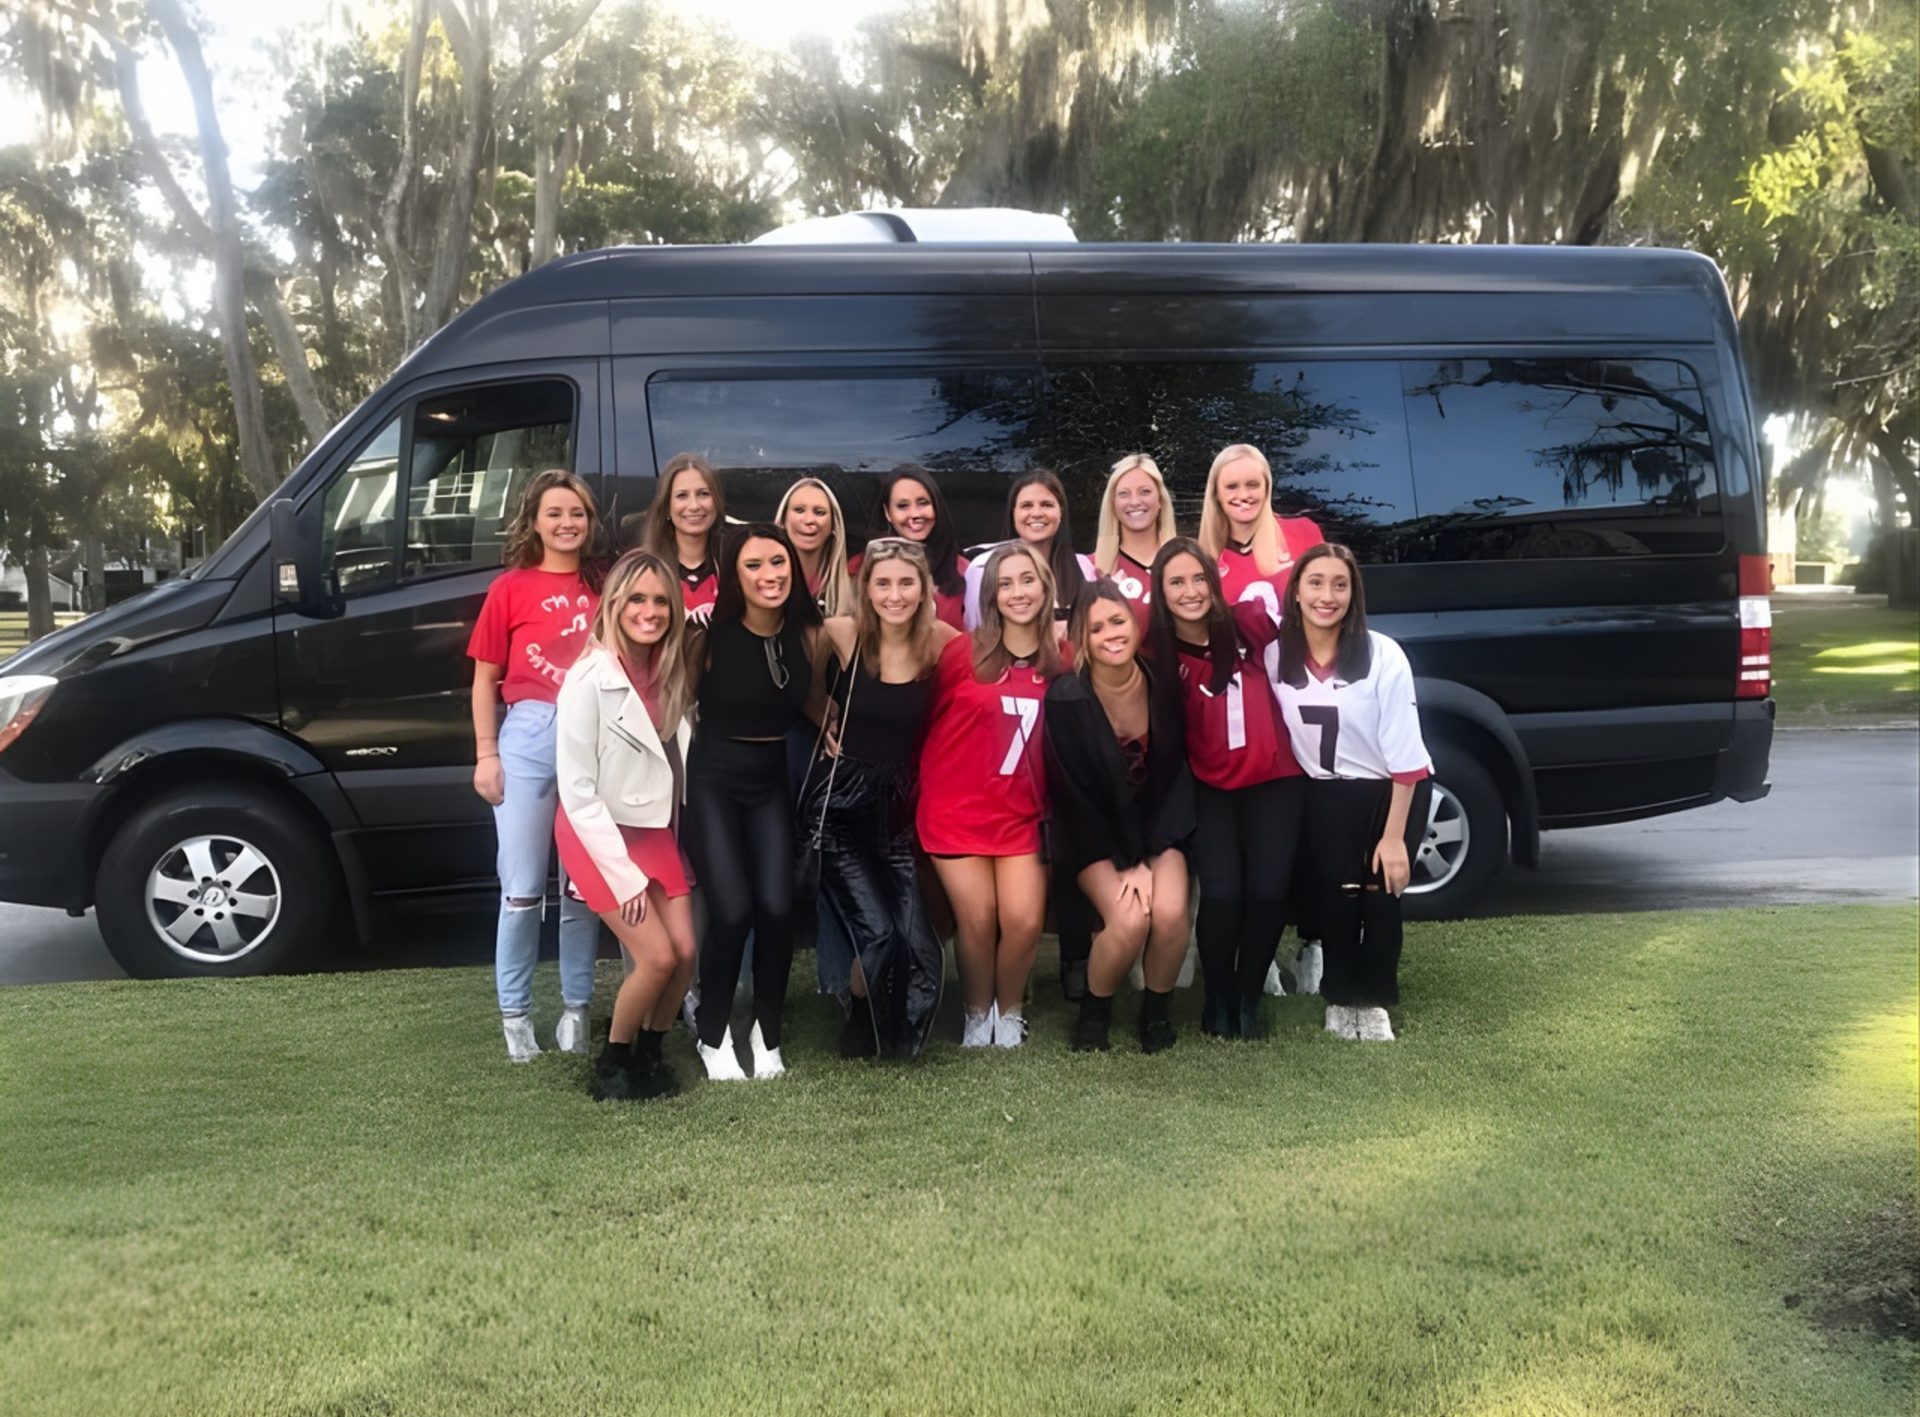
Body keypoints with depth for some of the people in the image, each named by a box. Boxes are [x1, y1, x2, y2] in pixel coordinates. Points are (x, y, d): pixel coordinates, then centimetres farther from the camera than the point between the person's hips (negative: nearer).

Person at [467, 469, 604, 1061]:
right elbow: (485, 679, 4)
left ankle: (576, 1007, 20)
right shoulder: (511, 589, 2)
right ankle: (514, 1013, 14)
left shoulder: (603, 588, 8)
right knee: (523, 888, 3)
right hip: (528, 736, -2)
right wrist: (485, 754, -2)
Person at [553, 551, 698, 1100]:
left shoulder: (673, 675, 0)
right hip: (597, 834, -6)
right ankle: (612, 1066, 12)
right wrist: (623, 873, -17)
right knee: (657, 958, -11)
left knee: (685, 953, -3)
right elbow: (577, 791, -17)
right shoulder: (589, 680, -19)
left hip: (655, 831, 6)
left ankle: (648, 1054, 20)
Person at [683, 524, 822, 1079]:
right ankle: (713, 1035, 10)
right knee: (731, 912, -13)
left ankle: (768, 1035, 10)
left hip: (772, 783, 3)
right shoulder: (711, 637, -15)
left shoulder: (807, 636, -4)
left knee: (776, 908, -10)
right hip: (711, 782, -3)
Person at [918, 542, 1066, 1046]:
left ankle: (1010, 1012, 19)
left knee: (1024, 922, -8)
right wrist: (928, 785, 2)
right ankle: (977, 1014, 22)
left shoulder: (1061, 661, 0)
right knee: (977, 920, -4)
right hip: (957, 810, -2)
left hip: (1022, 815, 2)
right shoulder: (962, 652, -6)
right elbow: (928, 719, 2)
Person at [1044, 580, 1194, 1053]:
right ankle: (1093, 1013, 3)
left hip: (1157, 825, 3)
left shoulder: (1164, 685, -9)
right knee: (1129, 918, -25)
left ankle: (1156, 1010, 5)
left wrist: (1149, 857, -6)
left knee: (1170, 911, -23)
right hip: (1093, 833, -2)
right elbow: (1076, 794, -13)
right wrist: (1126, 863, -14)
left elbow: (1176, 773, 1)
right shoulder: (1065, 699, -17)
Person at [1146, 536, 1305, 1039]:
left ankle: (1248, 999, 13)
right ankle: (1216, 999, 10)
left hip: (1275, 781, 1)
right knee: (1222, 894, -16)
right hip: (1212, 789, -1)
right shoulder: (1159, 655, -6)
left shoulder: (1247, 624, -5)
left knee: (1269, 891, -11)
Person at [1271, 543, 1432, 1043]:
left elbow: (1405, 756, -17)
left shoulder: (1384, 656, -21)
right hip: (1325, 793, 2)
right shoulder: (1277, 651, -12)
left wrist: (1394, 836, -18)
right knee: (1333, 894, -11)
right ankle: (1341, 997, 8)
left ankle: (1373, 1000, 14)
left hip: (1394, 790, -2)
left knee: (1380, 894, -7)